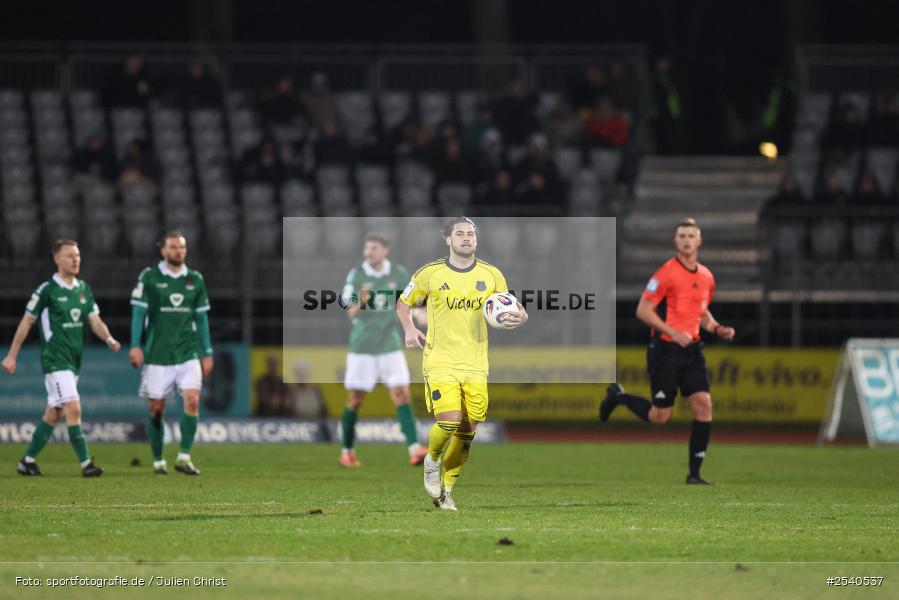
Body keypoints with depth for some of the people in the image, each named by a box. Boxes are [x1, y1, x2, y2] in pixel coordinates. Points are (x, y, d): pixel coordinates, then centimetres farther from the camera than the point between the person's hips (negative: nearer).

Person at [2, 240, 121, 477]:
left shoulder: (83, 289, 10)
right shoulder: (47, 290, -8)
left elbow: (94, 320, 7)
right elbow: (27, 322, -3)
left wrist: (109, 338, -14)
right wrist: (12, 355, -2)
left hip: (74, 360, 7)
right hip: (55, 359, -7)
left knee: (53, 414, 11)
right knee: (74, 409, -15)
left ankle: (27, 461, 21)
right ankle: (86, 464, -16)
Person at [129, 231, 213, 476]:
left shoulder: (195, 280, 8)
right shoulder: (149, 277, -1)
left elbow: (201, 318, 13)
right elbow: (138, 312, -2)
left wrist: (207, 353, 12)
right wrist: (135, 346, -11)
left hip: (188, 353, 2)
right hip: (157, 354, -2)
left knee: (192, 401, -15)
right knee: (156, 408, 2)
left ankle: (184, 457, -10)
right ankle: (158, 461, 15)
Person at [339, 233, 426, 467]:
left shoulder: (398, 274, 0)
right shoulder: (356, 275, -5)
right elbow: (351, 313, -10)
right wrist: (361, 302, -31)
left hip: (390, 345, 1)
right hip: (362, 347, -1)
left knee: (401, 395, -11)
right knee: (355, 400, 5)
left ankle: (414, 450, -19)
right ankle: (347, 452, 21)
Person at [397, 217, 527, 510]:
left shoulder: (492, 275, 5)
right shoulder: (430, 273, 0)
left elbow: (506, 313, 13)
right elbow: (404, 303, 14)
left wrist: (520, 318, -10)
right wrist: (409, 329, -5)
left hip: (475, 365, 3)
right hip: (440, 362, -3)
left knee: (467, 432, 2)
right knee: (450, 422, -20)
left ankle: (446, 489, 20)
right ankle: (432, 460, 12)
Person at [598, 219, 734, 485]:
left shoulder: (706, 277, 11)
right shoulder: (667, 273, -10)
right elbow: (643, 310, -12)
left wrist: (717, 329, 7)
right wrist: (672, 332, -21)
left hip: (691, 348, 6)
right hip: (665, 350, -6)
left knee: (703, 405, -8)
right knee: (660, 416, -2)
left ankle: (694, 473, -2)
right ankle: (618, 396, 27)